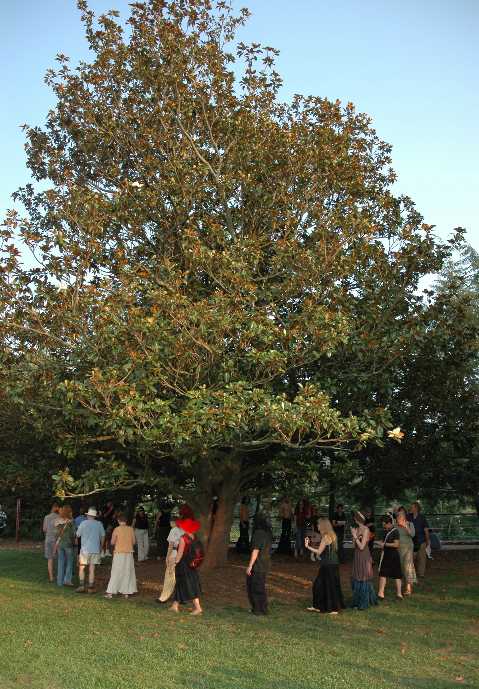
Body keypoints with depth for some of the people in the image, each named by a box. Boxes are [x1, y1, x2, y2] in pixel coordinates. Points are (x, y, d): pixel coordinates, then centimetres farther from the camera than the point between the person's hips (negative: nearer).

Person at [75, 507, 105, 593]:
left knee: (81, 568, 10)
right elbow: (103, 536, 8)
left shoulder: (84, 523, -6)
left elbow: (78, 535, -1)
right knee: (92, 569, 7)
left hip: (85, 549, -2)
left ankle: (82, 586, 1)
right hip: (96, 550, 2)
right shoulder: (99, 524, 2)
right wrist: (101, 548, 20)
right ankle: (91, 587, 7)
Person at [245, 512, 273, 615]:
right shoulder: (268, 533, 6)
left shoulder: (258, 533, -19)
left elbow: (255, 551, -21)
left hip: (257, 565, -8)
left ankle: (259, 609, 11)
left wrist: (250, 566, -16)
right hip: (265, 564, 8)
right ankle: (263, 608, 25)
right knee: (260, 586, 19)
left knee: (255, 587, 5)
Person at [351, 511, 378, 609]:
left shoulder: (365, 530, -15)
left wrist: (355, 536, -15)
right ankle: (357, 601, 26)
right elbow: (354, 545, 7)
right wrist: (354, 535, -4)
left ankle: (364, 604, 11)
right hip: (357, 556, 8)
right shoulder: (357, 529, 7)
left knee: (363, 579, 1)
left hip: (364, 557, -8)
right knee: (356, 579, 13)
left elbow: (361, 546, -19)